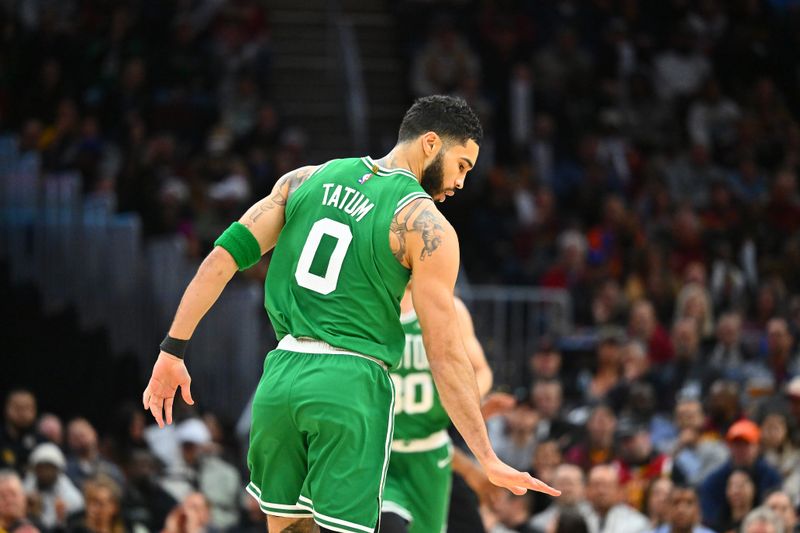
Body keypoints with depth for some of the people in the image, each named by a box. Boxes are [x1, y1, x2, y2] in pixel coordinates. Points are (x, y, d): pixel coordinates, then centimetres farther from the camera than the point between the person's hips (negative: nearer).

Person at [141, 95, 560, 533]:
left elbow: (224, 257, 5)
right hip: (351, 383, -5)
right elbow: (445, 355, -7)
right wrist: (488, 460, -3)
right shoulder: (426, 225, -5)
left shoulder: (305, 180, 11)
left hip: (281, 375, 5)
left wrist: (173, 350, 8)